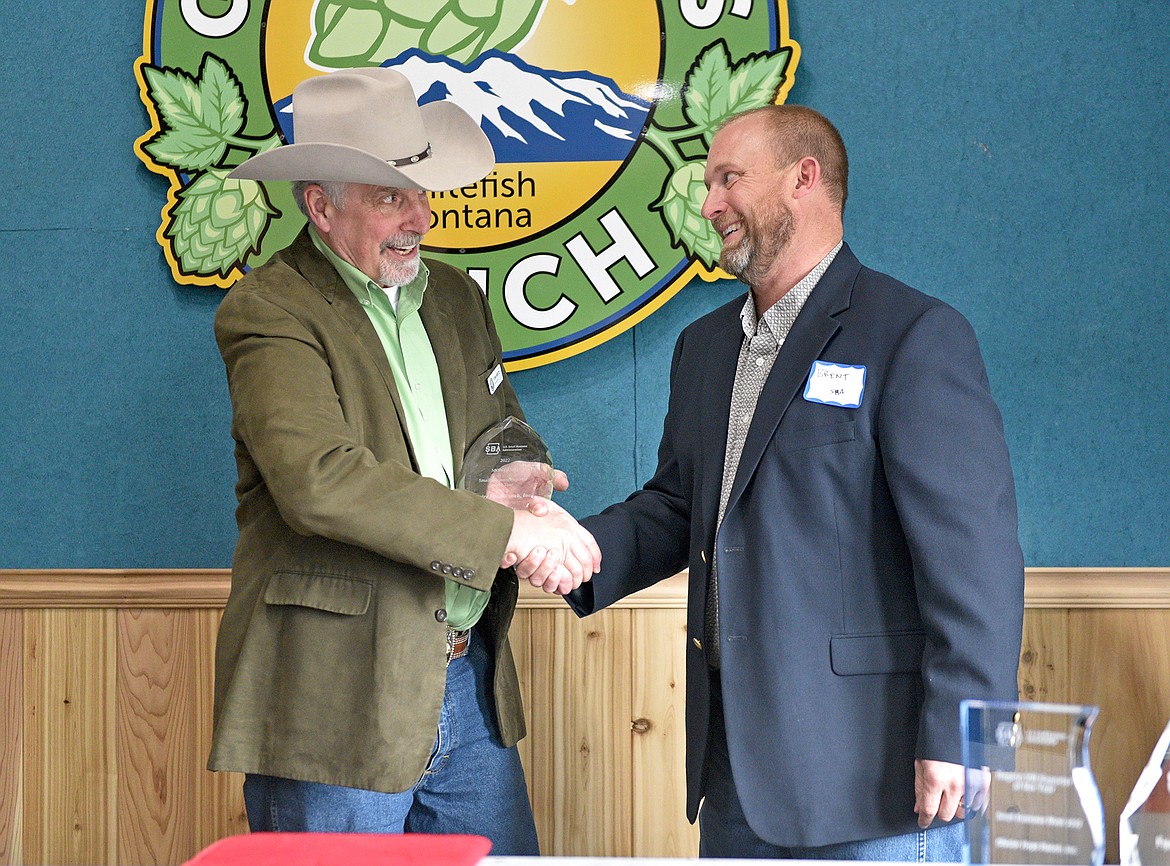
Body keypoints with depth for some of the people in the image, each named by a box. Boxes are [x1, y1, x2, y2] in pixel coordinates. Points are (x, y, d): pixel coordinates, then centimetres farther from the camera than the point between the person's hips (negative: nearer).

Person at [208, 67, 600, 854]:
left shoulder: (455, 296, 13)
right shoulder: (267, 313, -11)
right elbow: (318, 479, -25)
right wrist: (503, 531, -24)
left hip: (471, 686, 7)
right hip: (336, 702, -7)